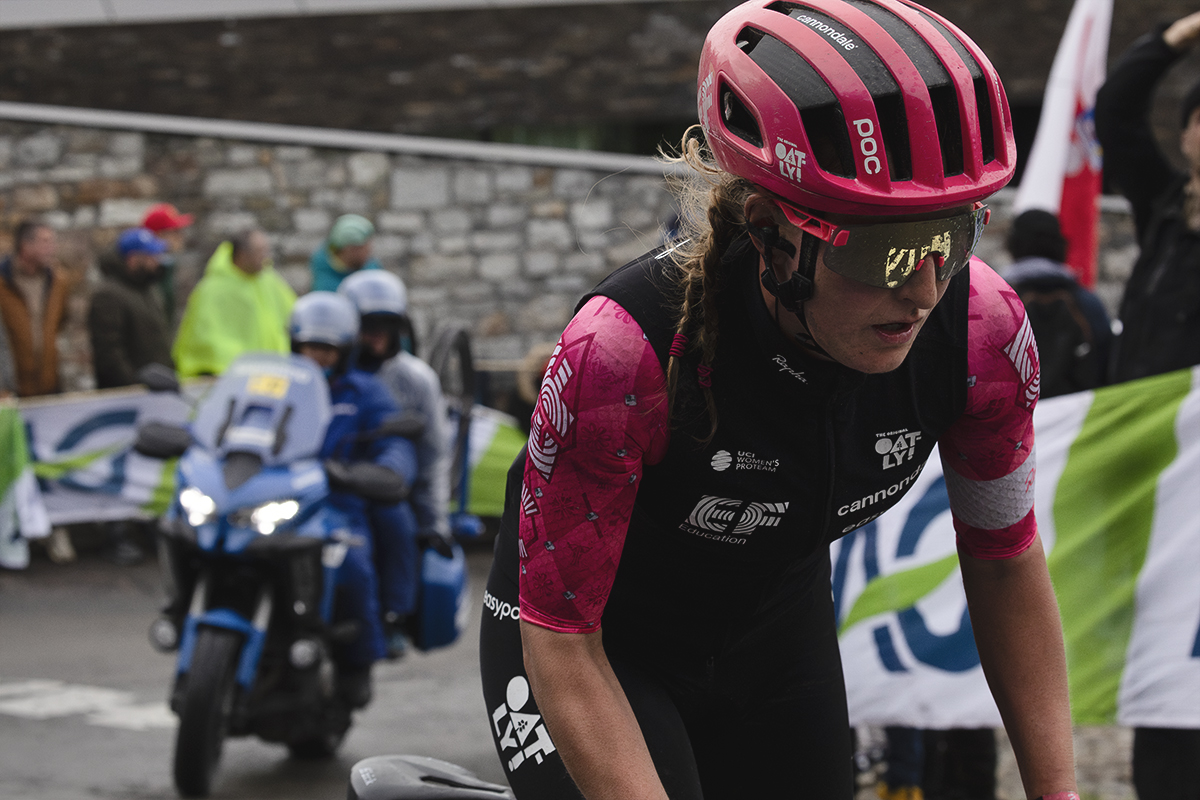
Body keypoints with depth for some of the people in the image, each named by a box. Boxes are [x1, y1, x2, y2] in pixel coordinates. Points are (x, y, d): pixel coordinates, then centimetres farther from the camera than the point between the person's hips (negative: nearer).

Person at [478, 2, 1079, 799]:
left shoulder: (983, 332, -24)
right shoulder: (625, 350, -37)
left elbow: (1006, 563, -7)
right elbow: (560, 641, -29)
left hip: (775, 634, 5)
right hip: (600, 643, -4)